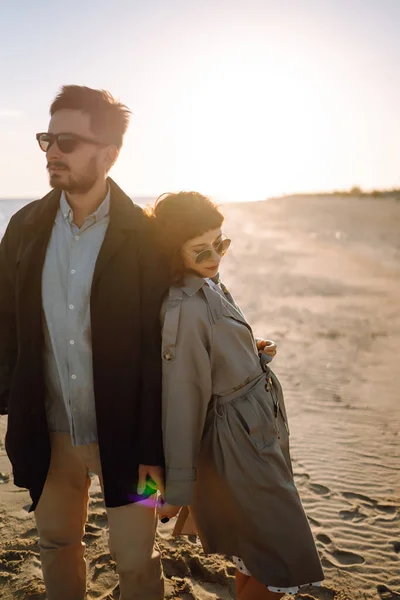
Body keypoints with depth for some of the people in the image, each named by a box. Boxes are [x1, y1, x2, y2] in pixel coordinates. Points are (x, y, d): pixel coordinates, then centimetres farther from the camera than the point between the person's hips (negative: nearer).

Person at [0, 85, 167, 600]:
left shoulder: (144, 238, -11)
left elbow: (158, 350, -11)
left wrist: (152, 448, -11)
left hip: (122, 435, -3)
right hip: (49, 433, 4)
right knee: (56, 545, 21)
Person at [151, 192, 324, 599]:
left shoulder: (209, 284, 2)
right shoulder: (183, 310, -26)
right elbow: (182, 401, -23)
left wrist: (252, 350, 3)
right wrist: (177, 490, -18)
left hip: (261, 434, 9)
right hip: (239, 445, -9)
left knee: (256, 552, 23)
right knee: (288, 565, 1)